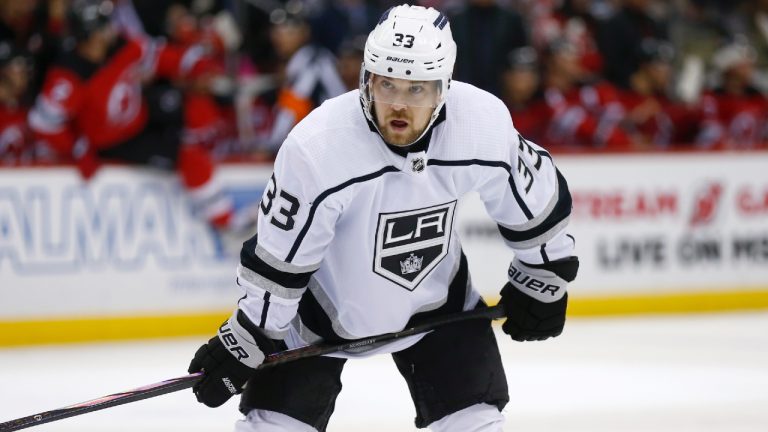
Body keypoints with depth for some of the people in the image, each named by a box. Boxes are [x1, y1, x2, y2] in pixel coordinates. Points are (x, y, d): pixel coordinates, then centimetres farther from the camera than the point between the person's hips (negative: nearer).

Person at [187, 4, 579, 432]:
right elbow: (279, 259, -21)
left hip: (436, 299, 3)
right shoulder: (317, 146, -33)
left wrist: (542, 281, 5)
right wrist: (246, 340, -16)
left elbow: (537, 199, -5)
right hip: (324, 296, -3)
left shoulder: (485, 122, -25)